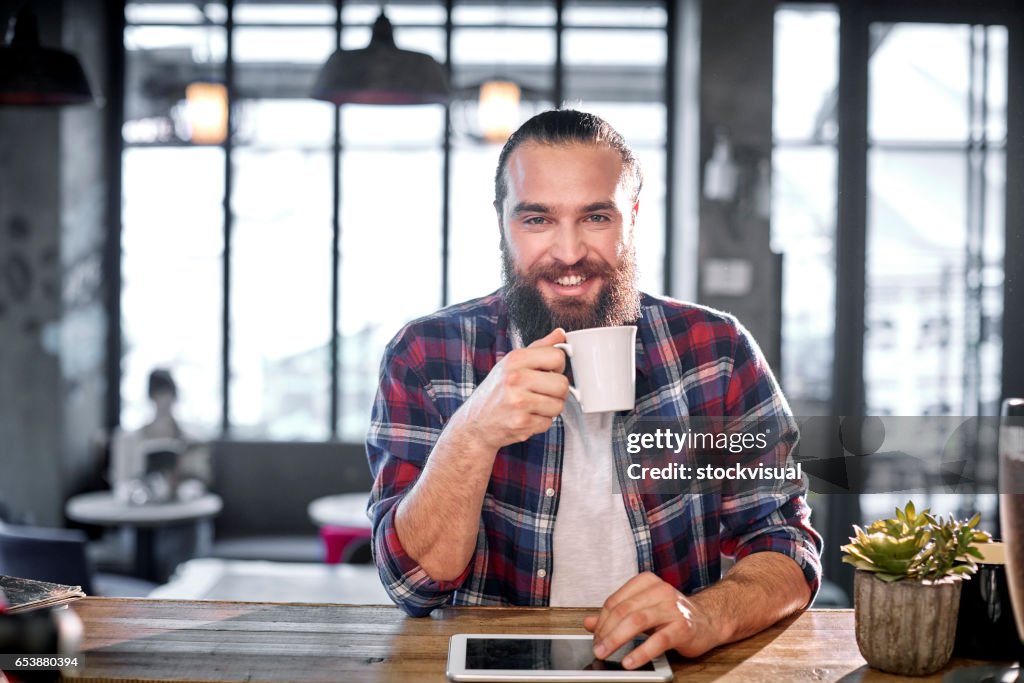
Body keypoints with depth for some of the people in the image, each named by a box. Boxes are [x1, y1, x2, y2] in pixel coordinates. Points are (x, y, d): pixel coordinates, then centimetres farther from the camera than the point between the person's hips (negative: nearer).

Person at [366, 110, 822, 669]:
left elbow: (788, 547, -4)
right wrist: (473, 433, -26)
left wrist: (708, 615, -25)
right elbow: (416, 581, -9)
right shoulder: (425, 356, -4)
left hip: (664, 665, 2)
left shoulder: (716, 350, -2)